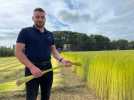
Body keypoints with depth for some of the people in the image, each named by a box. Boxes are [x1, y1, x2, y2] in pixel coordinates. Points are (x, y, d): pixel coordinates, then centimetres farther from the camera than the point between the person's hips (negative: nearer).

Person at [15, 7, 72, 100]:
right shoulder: (25, 32, -3)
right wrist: (32, 67, -22)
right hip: (32, 68, -4)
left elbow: (54, 51, 14)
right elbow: (18, 52, -10)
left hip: (48, 68, 5)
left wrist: (62, 60, -6)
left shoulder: (50, 34, 12)